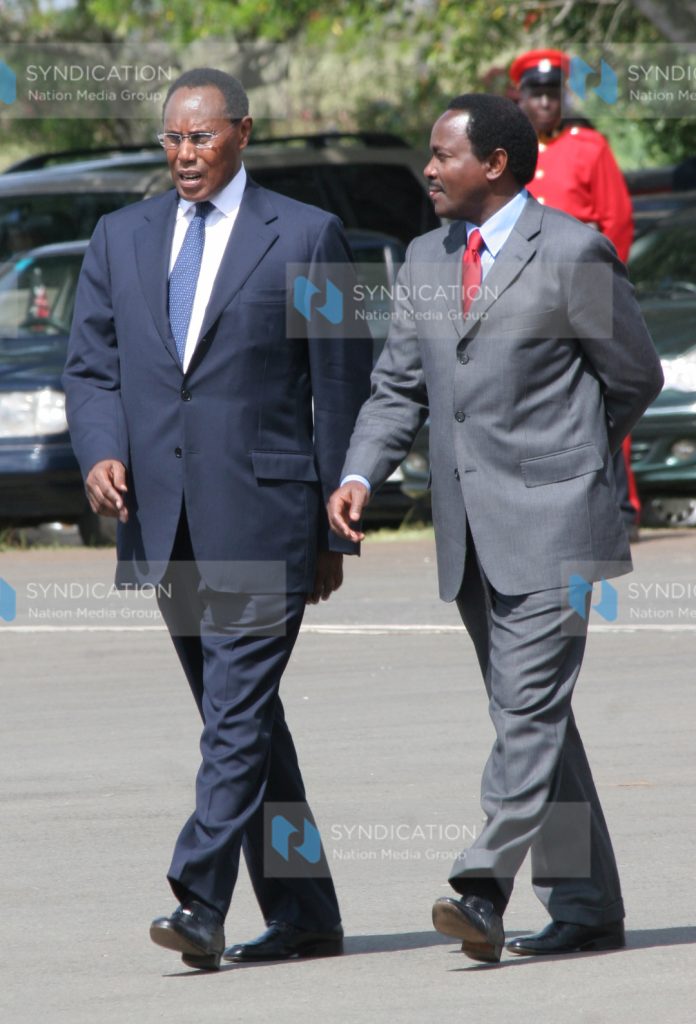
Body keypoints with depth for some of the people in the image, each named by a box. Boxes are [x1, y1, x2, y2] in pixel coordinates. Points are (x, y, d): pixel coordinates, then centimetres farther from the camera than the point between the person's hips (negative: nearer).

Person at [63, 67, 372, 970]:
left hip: (262, 517, -5)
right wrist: (102, 451, -10)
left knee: (238, 715, -13)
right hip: (164, 522, 5)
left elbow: (341, 389, 1)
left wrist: (335, 531, -1)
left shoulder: (307, 238, 0)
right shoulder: (122, 237, 13)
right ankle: (303, 918, 16)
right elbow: (92, 365, 12)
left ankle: (200, 904, -18)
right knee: (243, 721, 10)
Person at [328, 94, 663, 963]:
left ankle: (483, 888, -22)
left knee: (529, 706, -14)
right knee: (529, 718, 9)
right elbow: (398, 386, 14)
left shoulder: (573, 254, -7)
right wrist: (360, 474, -3)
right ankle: (586, 907, 15)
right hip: (469, 531, 7)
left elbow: (635, 377, 1)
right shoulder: (426, 261, 14)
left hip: (548, 525, -7)